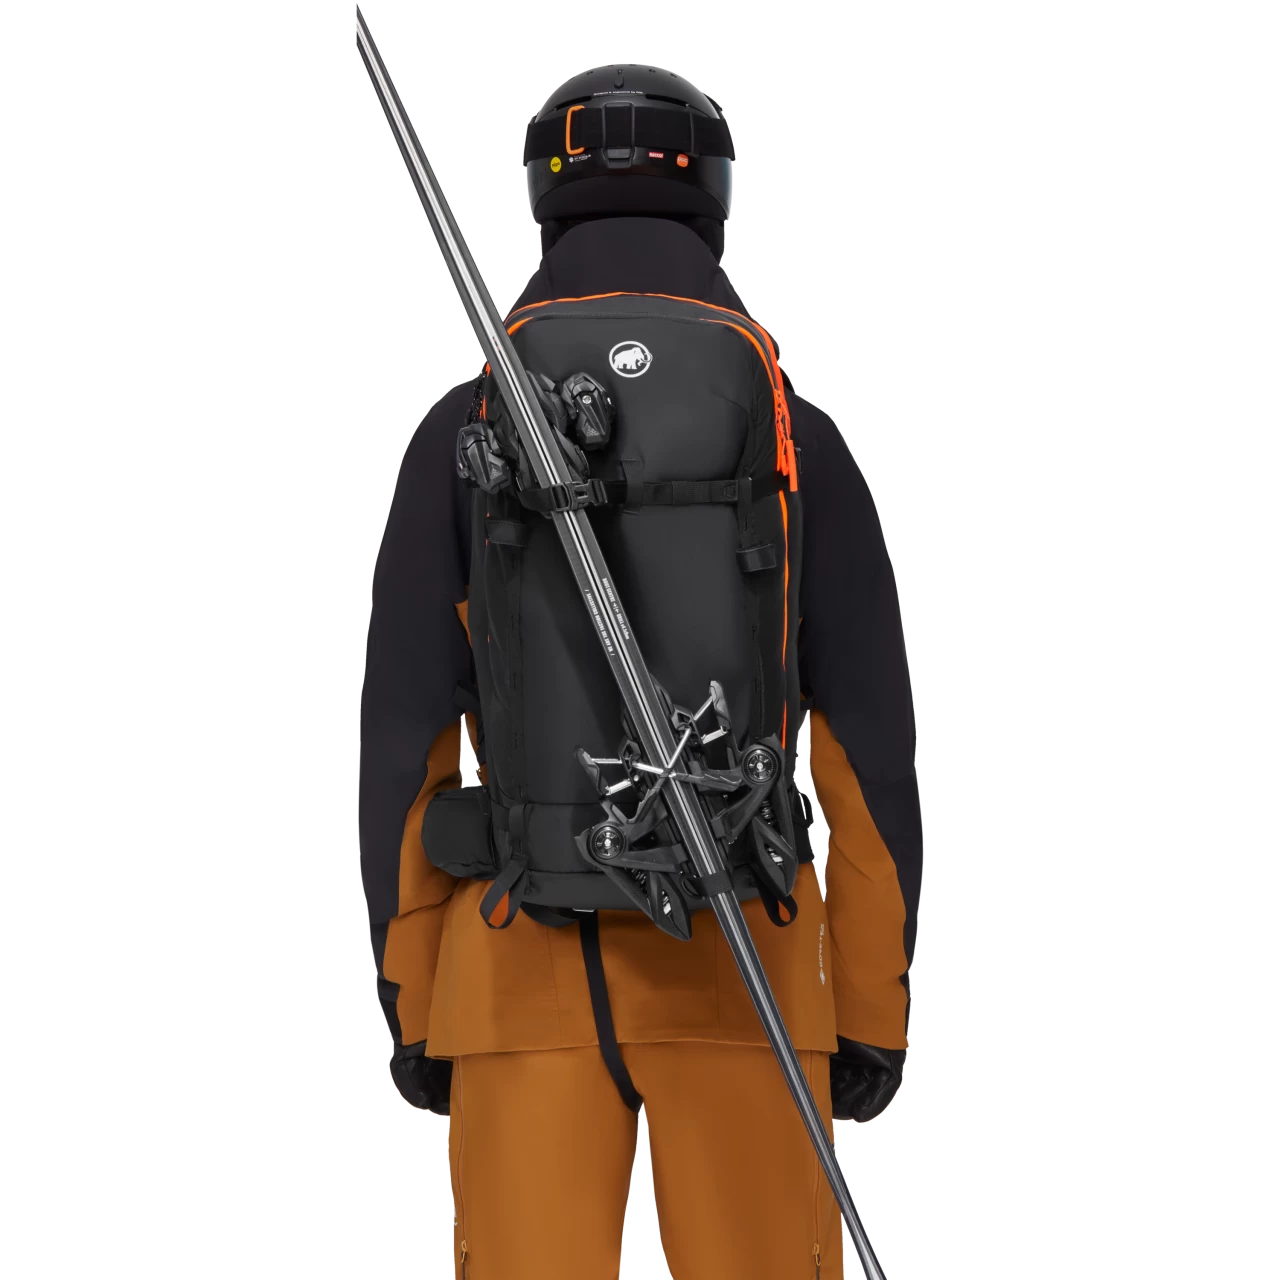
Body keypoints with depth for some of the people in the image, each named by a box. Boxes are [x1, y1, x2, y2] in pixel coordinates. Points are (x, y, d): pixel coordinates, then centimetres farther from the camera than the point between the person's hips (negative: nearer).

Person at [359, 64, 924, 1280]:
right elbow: (871, 747, -2)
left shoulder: (460, 434, 1)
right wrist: (878, 1009, 5)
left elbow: (402, 738, -2)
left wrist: (410, 1002, 6)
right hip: (740, 968, 0)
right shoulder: (800, 440, 1)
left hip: (529, 970, 0)